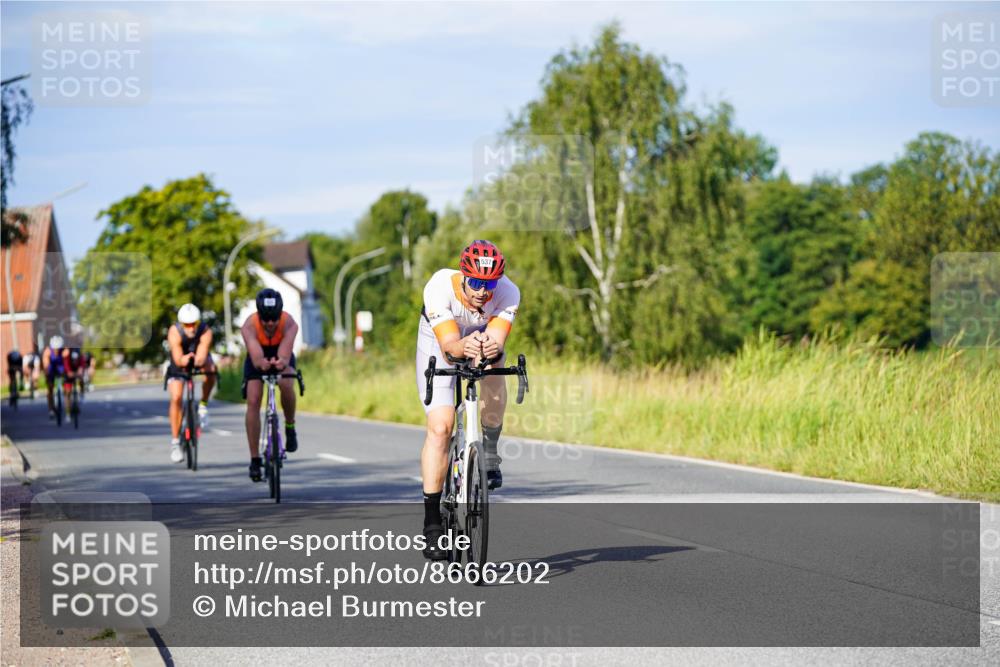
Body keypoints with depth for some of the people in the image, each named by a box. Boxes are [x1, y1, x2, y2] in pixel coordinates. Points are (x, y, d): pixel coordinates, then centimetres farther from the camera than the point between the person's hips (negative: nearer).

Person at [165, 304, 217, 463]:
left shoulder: (206, 332, -32)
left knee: (210, 368, -35)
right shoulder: (174, 332, -34)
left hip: (200, 360, 0)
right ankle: (175, 441, -5)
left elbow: (202, 356, -44)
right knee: (176, 398, -16)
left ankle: (203, 405, -11)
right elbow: (178, 359, -45)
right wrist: (185, 359, -68)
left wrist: (198, 360, -67)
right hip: (179, 364, 0)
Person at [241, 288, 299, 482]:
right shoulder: (249, 326, -35)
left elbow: (285, 357, -46)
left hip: (281, 359, -1)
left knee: (286, 385, -32)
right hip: (257, 361, 1)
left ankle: (290, 427, -5)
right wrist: (263, 363, -69)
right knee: (253, 402, -14)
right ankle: (255, 459, -6)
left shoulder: (289, 323, -35)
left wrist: (281, 363, -69)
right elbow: (256, 358, -46)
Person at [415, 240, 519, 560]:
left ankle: (489, 456, -4)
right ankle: (432, 522, -9)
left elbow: (498, 338, -41)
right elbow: (448, 342, -43)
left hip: (484, 338, 2)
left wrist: (491, 347, -65)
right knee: (440, 428, -14)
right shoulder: (439, 287, -36)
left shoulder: (508, 293, -31)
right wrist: (465, 347, -65)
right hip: (439, 342, -2)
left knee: (494, 387, -31)